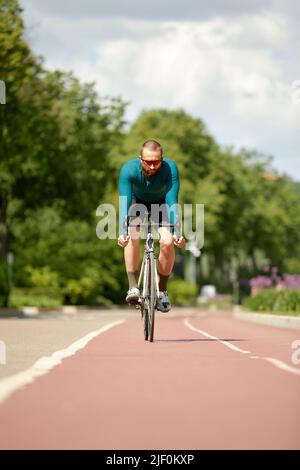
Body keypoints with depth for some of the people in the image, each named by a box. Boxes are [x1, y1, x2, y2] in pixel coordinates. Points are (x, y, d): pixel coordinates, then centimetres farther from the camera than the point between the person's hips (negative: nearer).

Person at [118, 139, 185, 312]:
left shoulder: (170, 168, -34)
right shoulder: (129, 169, -34)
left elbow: (172, 202, -37)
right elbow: (124, 202, -39)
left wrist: (176, 232, -47)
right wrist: (122, 232, -51)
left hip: (161, 202, 0)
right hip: (137, 200, 0)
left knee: (167, 242, -20)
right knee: (132, 236, -27)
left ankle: (162, 290, -2)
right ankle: (133, 288, -22)